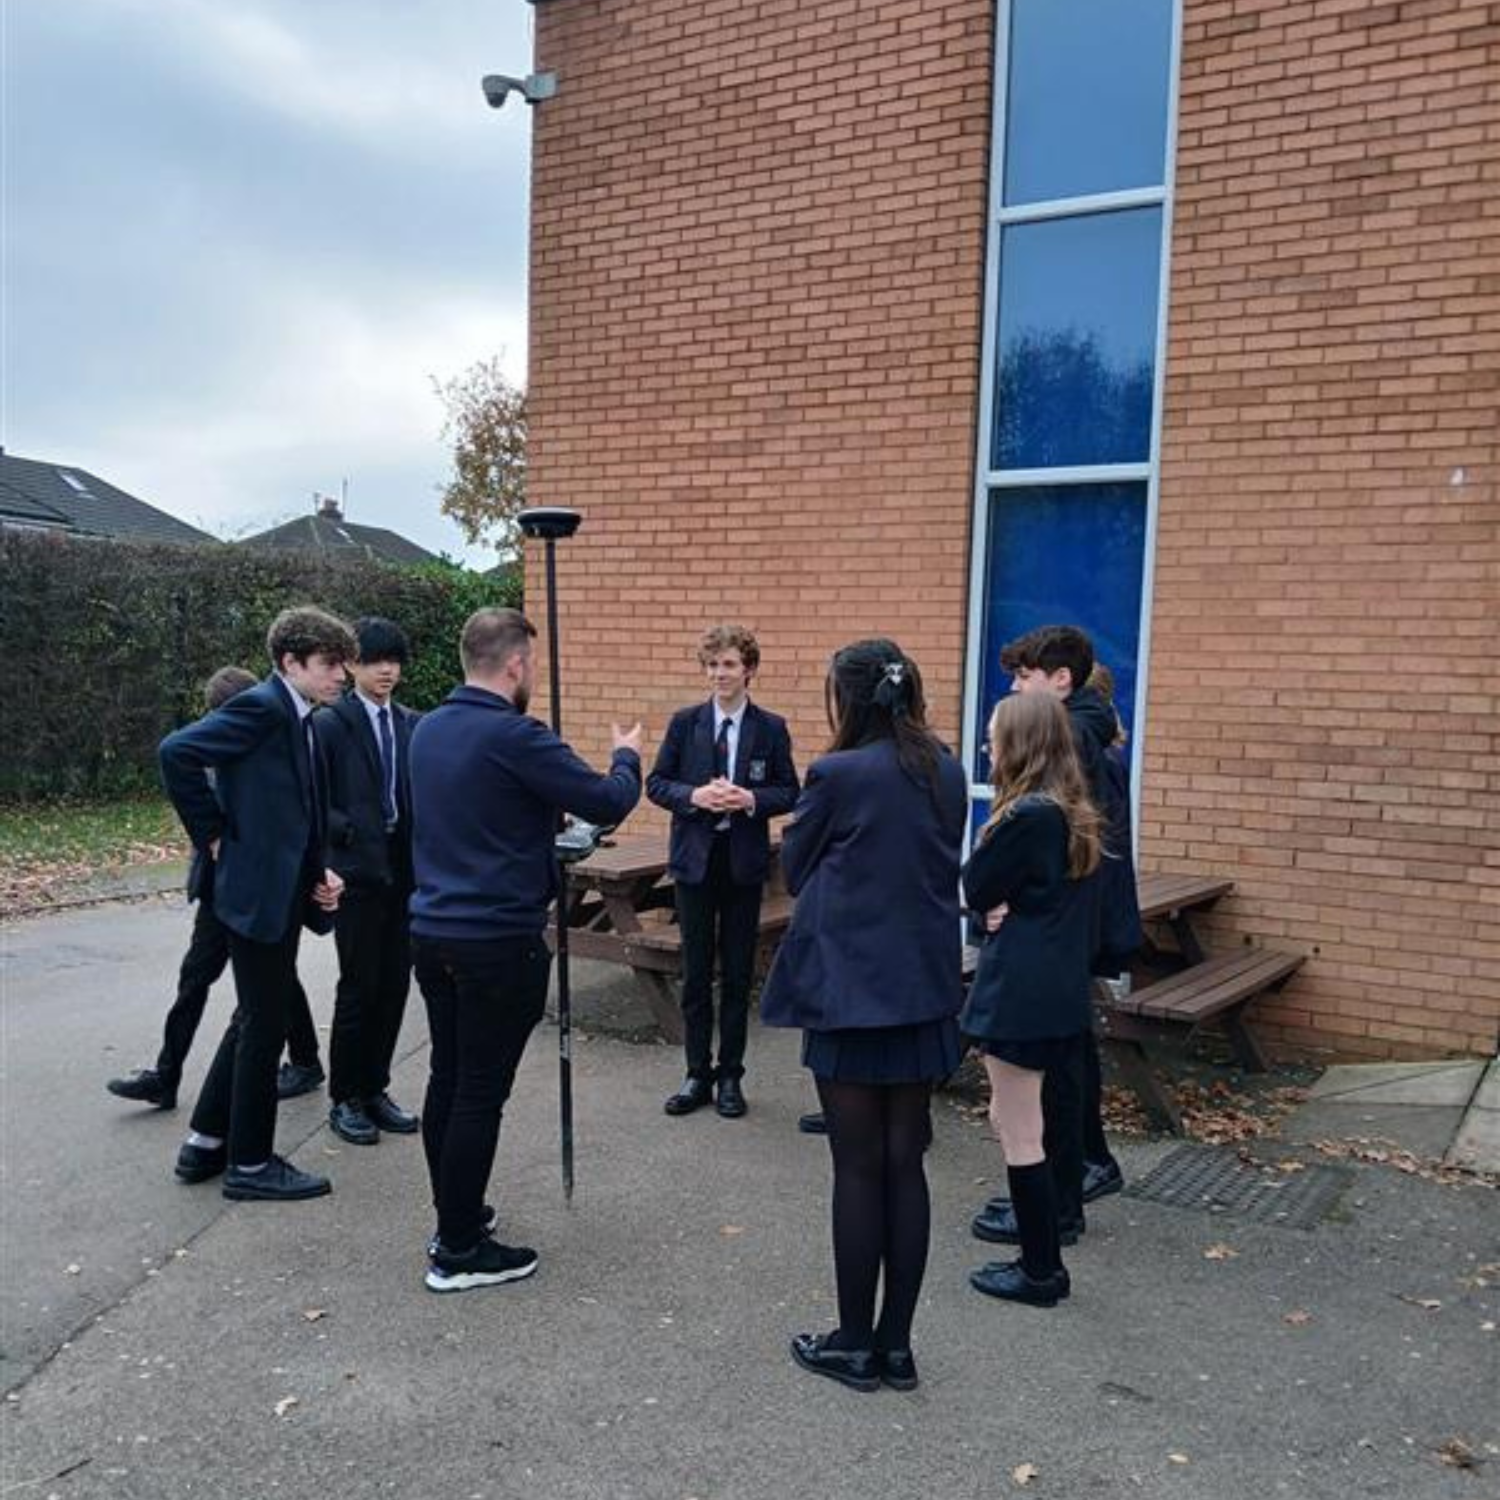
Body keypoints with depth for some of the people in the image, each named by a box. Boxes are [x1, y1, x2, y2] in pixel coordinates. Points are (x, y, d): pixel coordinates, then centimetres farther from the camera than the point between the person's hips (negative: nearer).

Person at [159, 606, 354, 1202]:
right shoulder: (262, 706, -15)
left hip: (283, 890, 9)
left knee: (255, 1020, 18)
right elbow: (177, 752, -24)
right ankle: (250, 1163, 16)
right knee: (264, 1027, 2)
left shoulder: (301, 720, 12)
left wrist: (320, 870, 3)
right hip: (259, 890, -9)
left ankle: (207, 1143, 31)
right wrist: (215, 837, -16)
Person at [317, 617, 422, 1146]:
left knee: (394, 987, 10)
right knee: (359, 988, 1)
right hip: (357, 871, -5)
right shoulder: (331, 724, -5)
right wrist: (351, 831, -18)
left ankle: (374, 1089, 24)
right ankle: (345, 1099, 16)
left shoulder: (412, 725, 9)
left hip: (405, 871, 5)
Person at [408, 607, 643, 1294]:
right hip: (498, 941, -8)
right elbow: (608, 802, -14)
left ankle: (454, 1217, 31)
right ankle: (459, 1252, 10)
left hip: (432, 930, 8)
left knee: (447, 1078, 17)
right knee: (481, 1092, 1)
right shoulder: (514, 737, -18)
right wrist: (628, 757, 6)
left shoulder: (428, 729, 7)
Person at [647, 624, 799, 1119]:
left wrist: (751, 799, -17)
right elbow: (656, 783, 2)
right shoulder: (684, 722, 1)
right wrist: (694, 796, -16)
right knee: (696, 972, 7)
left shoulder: (771, 728, 0)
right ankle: (698, 1074, 19)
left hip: (744, 863, 0)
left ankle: (730, 1075, 20)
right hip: (695, 860, 1)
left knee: (738, 973, 7)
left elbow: (789, 794, 2)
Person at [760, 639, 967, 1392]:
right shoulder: (947, 774, 5)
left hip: (850, 990, -6)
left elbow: (795, 869, -2)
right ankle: (896, 1343, 21)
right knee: (905, 1164, 11)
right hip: (925, 988, 6)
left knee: (858, 1168, 4)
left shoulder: (837, 774, -14)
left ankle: (854, 1344, 17)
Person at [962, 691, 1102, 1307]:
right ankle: (1040, 1254, 27)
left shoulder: (1028, 816, -19)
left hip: (1020, 991, -10)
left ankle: (1041, 1271, 13)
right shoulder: (1072, 813, 10)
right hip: (1058, 987, 10)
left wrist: (992, 826, -6)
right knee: (1015, 1121, 19)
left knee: (1020, 1133, 2)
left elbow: (977, 891, -11)